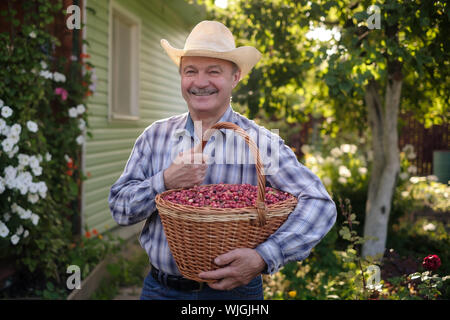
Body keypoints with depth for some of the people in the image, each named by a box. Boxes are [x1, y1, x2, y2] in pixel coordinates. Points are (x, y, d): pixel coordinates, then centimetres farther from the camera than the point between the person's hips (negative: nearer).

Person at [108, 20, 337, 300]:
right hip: (160, 287, 3)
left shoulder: (260, 143, -12)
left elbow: (320, 203, -20)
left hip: (232, 289, -3)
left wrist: (264, 258, -33)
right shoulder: (155, 136, 0)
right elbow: (119, 208, -1)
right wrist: (165, 182, -20)